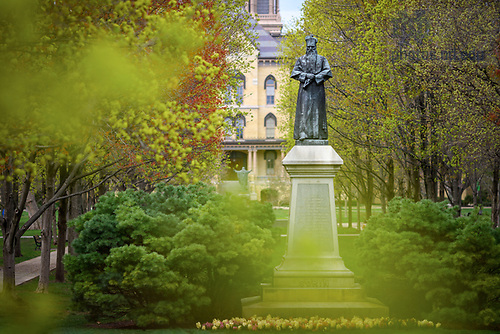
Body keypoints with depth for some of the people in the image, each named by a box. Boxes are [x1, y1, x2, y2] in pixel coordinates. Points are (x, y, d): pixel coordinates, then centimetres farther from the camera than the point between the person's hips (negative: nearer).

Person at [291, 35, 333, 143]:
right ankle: (303, 134, -11)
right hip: (305, 89, 1)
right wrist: (306, 75, -10)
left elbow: (327, 72, 0)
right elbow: (295, 72, 5)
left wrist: (315, 77, -10)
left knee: (317, 109, -5)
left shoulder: (322, 59, 11)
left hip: (317, 87, -1)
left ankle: (318, 134, -6)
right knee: (304, 109, -8)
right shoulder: (301, 59, 14)